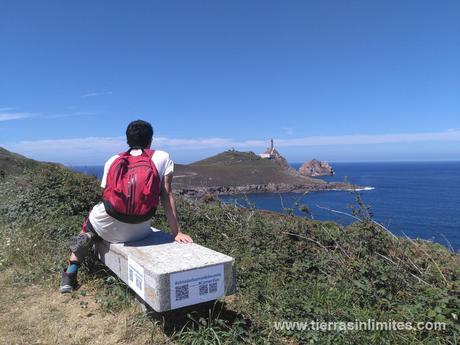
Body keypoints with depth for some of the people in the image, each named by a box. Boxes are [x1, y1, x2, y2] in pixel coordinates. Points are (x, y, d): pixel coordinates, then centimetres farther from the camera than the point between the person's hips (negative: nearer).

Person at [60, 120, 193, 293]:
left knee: (90, 224, 37)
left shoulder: (113, 161, 9)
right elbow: (167, 195, -2)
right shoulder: (163, 158, 4)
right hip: (138, 233, -2)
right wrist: (176, 232, 0)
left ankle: (69, 277, 19)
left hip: (108, 229, 2)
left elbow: (107, 193, 13)